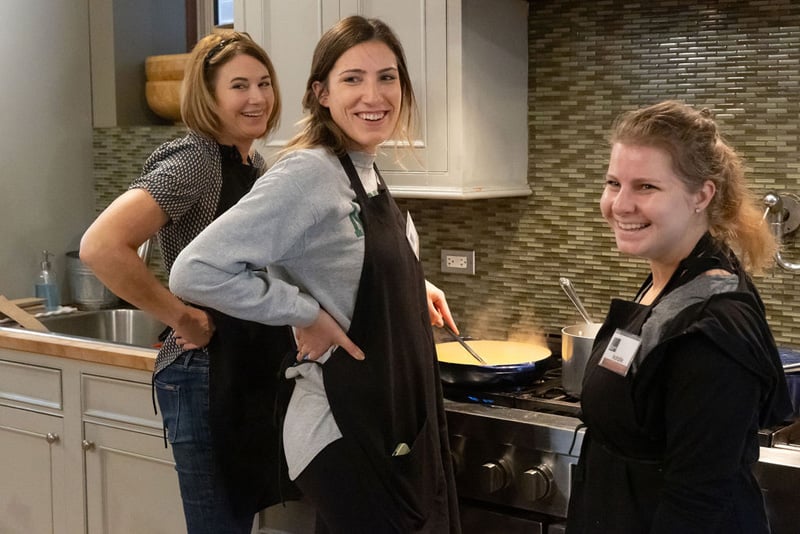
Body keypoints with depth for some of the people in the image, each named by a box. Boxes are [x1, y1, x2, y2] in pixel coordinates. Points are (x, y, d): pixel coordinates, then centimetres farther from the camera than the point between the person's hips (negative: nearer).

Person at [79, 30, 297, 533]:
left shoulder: (256, 165, 10)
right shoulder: (194, 161, -16)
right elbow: (101, 247, -30)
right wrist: (181, 317, -20)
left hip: (261, 369, 9)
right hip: (209, 375, -8)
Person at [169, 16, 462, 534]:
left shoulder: (368, 174, 6)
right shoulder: (308, 173, -20)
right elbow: (196, 271, -26)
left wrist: (411, 287, 7)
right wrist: (306, 313, -23)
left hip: (401, 422, 9)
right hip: (347, 435, -9)